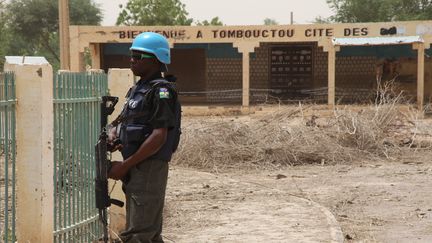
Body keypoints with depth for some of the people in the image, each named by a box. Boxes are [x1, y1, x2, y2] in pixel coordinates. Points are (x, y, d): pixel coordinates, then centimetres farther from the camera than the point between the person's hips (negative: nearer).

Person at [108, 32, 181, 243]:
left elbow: (159, 137, -20)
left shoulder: (161, 91, -13)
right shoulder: (137, 89, 16)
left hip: (149, 169, -9)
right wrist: (114, 138, 2)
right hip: (135, 170, 9)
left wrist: (125, 165, -19)